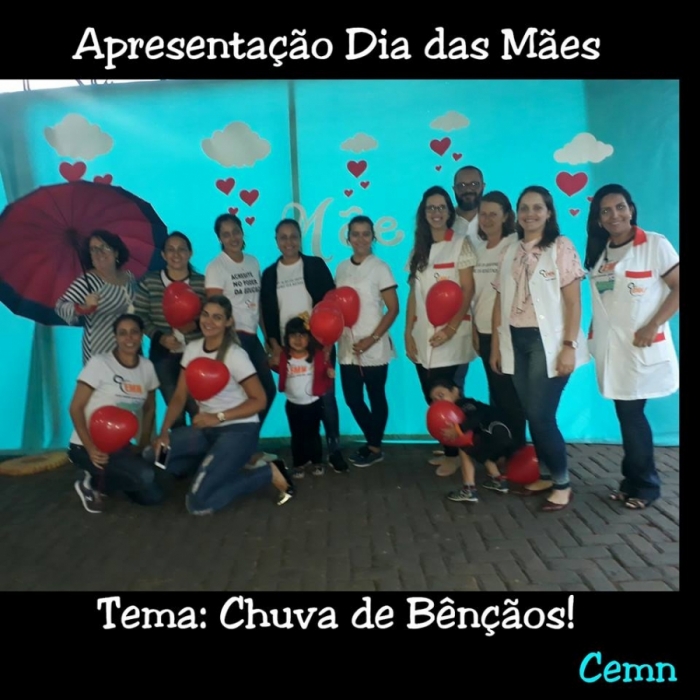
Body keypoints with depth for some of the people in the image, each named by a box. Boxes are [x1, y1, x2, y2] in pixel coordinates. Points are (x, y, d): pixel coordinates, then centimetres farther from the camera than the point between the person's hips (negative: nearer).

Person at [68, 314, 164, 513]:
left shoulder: (147, 367, 1)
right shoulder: (99, 363, -14)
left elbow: (149, 408, 12)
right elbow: (76, 408, -13)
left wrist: (143, 444, 4)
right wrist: (90, 448, -22)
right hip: (87, 446, -6)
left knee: (152, 496, -2)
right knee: (144, 475, -27)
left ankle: (102, 482, 18)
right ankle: (90, 484, -1)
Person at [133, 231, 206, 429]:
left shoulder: (202, 282, 1)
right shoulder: (148, 281, 2)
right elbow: (140, 316, 1)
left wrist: (196, 325, -19)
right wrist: (159, 337, -12)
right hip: (164, 355, 1)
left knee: (198, 409, -2)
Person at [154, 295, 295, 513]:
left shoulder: (235, 355, -15)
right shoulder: (192, 349, 3)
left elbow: (259, 400, -15)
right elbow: (179, 397, 3)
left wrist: (218, 417, -22)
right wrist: (164, 432, -10)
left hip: (239, 430, -7)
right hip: (206, 428, 7)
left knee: (198, 503, -17)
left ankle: (270, 473, -2)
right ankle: (215, 463, 10)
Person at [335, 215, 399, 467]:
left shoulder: (380, 267, -5)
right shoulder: (342, 268, 9)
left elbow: (393, 309, -8)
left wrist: (372, 339, -16)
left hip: (374, 348, -5)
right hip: (347, 348, 5)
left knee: (376, 398, 6)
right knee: (352, 398, 9)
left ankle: (375, 448, 23)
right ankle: (372, 443, 29)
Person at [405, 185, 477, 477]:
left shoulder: (461, 243, 1)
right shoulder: (419, 248, 14)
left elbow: (468, 290, -7)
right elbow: (413, 293, 11)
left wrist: (451, 328, -18)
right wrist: (408, 332, 4)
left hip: (450, 334, -4)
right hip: (423, 335, 5)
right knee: (431, 398, 6)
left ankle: (452, 455, 11)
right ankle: (446, 449, 22)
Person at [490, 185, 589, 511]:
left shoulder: (561, 246, -3)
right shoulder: (510, 251, 11)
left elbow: (573, 301, -9)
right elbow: (501, 301, 10)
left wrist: (569, 346, -16)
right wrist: (495, 345, 8)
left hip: (547, 341, -5)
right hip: (517, 342, 5)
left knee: (541, 414, -6)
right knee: (531, 414, 9)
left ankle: (563, 482, 12)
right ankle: (548, 474, 25)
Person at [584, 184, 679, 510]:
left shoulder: (655, 244, -5)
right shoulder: (599, 252, 12)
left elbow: (678, 287, -9)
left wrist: (652, 327, -17)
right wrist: (593, 332, 7)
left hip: (642, 347, -5)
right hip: (611, 347, 5)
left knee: (632, 414, -3)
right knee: (626, 415, 9)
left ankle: (644, 485, 13)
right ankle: (634, 480, 22)